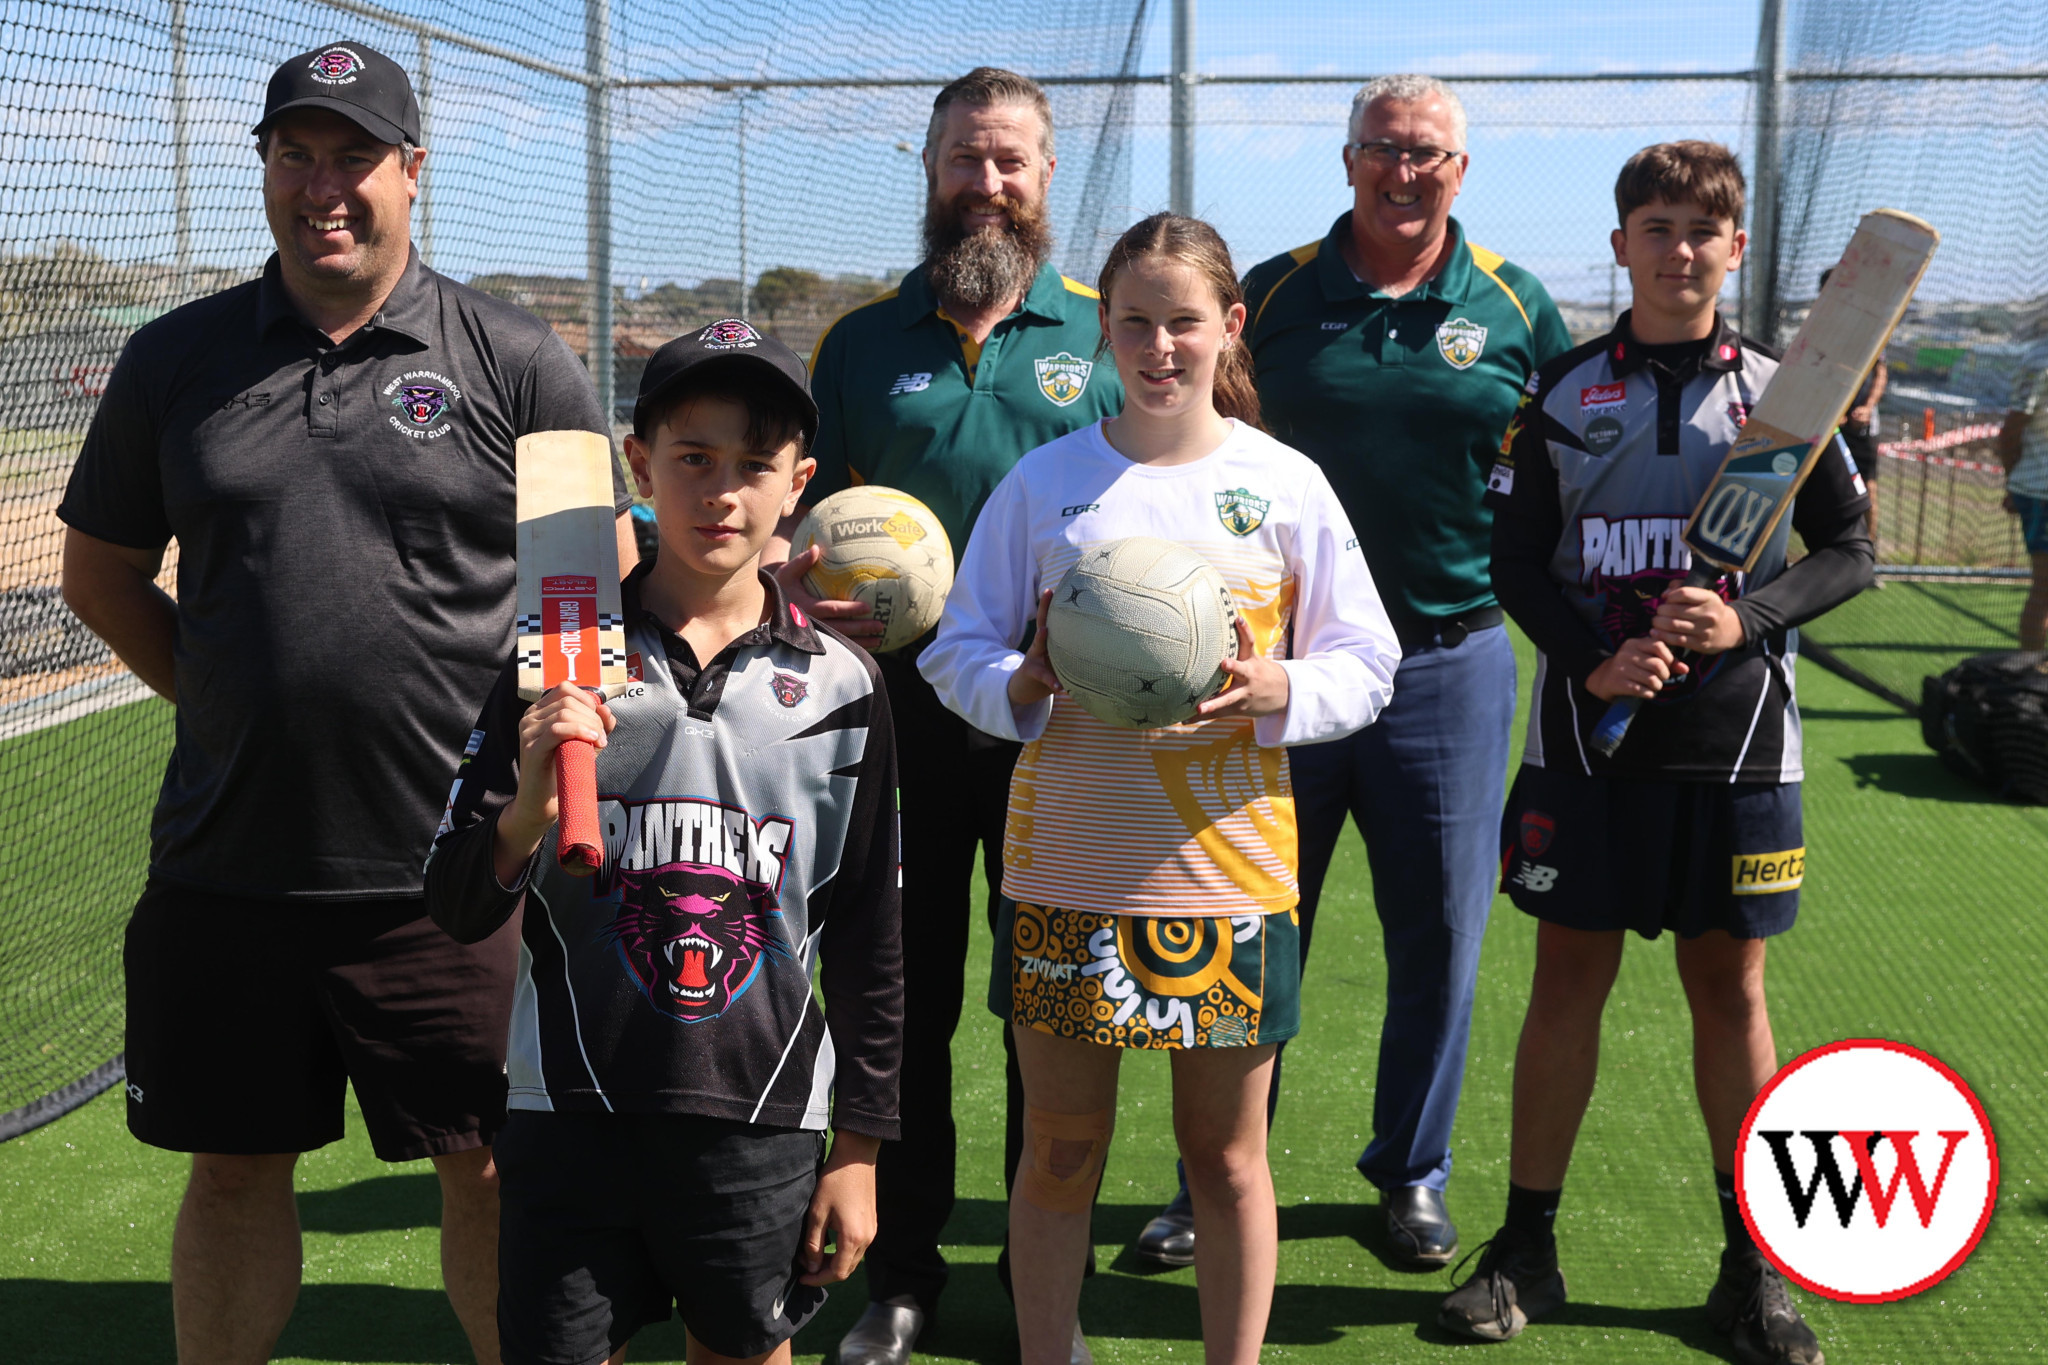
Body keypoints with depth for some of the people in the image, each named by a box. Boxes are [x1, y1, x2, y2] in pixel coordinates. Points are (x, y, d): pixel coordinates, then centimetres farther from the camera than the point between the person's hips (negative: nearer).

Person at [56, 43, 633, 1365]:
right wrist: (229, 701, 7)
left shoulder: (518, 360, -1)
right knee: (234, 1167, 15)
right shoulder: (177, 357, 7)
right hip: (225, 862, 3)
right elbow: (103, 572, 17)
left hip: (455, 871, -2)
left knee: (497, 1169, 6)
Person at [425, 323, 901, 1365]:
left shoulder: (839, 686, -2)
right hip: (571, 1115, -1)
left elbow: (867, 939, 4)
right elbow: (455, 913, -3)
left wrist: (859, 1148, 6)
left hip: (761, 1123, 1)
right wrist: (528, 808, -23)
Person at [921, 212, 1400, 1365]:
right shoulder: (1045, 481, 3)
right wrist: (1020, 689, -16)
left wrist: (1277, 691, -18)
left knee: (1227, 1154, 12)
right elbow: (958, 649, 5)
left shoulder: (1285, 482, 1)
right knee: (1060, 1151, 11)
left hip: (1228, 869, 0)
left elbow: (1365, 663, 3)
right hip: (1065, 868, 1)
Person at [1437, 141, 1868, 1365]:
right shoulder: (1562, 393, 3)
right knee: (1569, 977, 5)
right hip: (1587, 732, 0)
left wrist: (1747, 618, -14)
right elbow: (1516, 560, 2)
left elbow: (1853, 550, 4)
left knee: (1731, 986, 7)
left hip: (1738, 740, 0)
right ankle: (1528, 1249, 17)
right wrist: (1591, 661, -14)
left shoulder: (1782, 389, 3)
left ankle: (1754, 1267, 21)